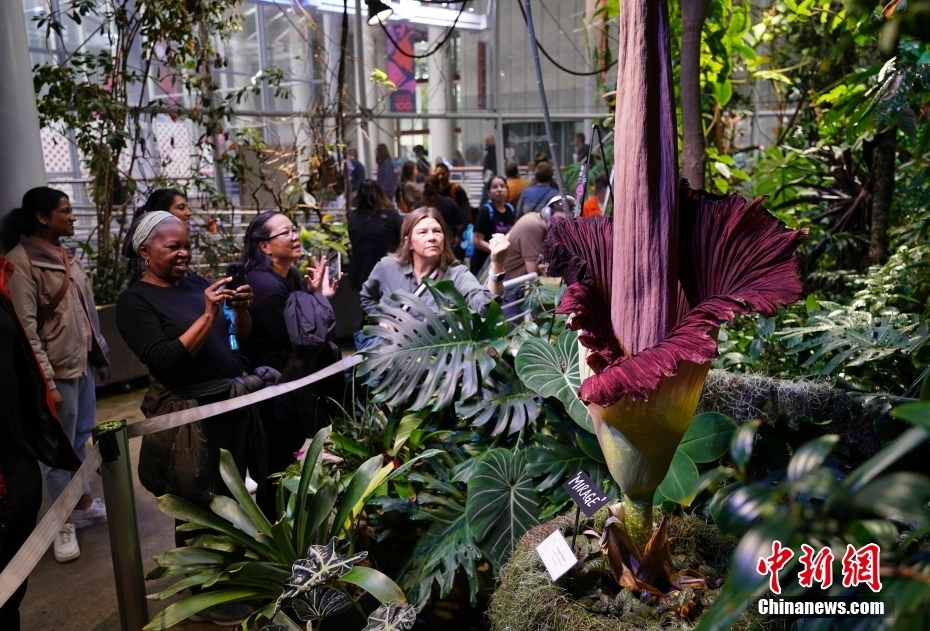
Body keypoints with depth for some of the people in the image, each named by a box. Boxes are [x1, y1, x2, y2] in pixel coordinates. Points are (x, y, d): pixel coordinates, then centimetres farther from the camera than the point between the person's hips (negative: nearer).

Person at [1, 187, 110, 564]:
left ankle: (84, 503, 36)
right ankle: (63, 525, 19)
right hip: (58, 369, -7)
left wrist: (99, 352, 14)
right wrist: (46, 383, -19)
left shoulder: (67, 254, 9)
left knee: (80, 439, 20)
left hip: (83, 362, 7)